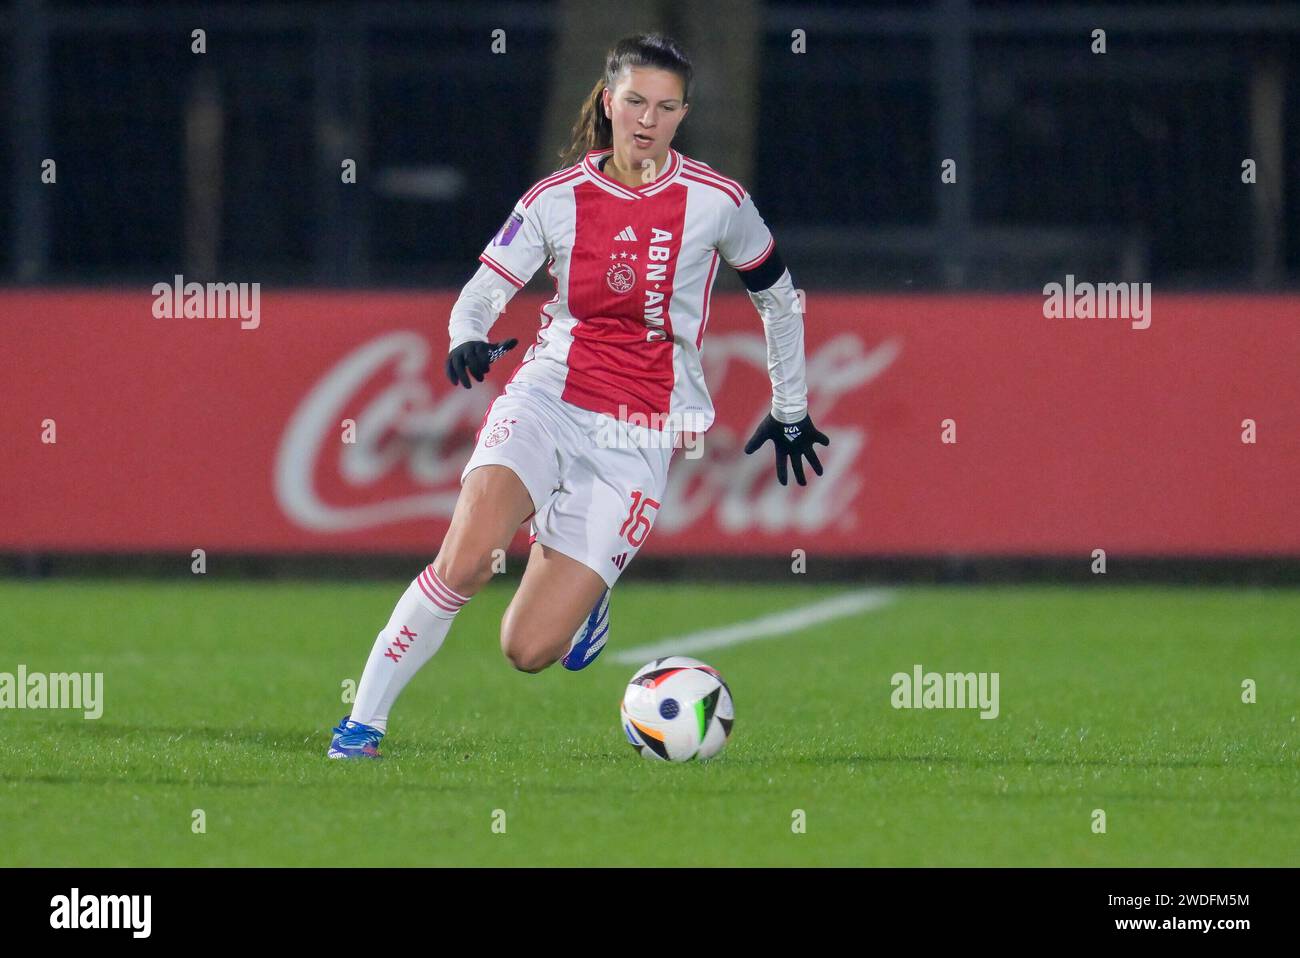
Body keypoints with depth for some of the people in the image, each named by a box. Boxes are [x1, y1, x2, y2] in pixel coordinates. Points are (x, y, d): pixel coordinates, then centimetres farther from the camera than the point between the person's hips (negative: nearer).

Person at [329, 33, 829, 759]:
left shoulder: (716, 201, -1)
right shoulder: (557, 200, 0)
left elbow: (778, 295, 14)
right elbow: (484, 290, -2)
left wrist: (792, 412, 23)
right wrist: (467, 340, -26)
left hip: (639, 439, -1)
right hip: (548, 399, 1)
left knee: (528, 650, -8)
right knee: (465, 559, -28)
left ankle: (590, 589, 28)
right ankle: (363, 722, -14)